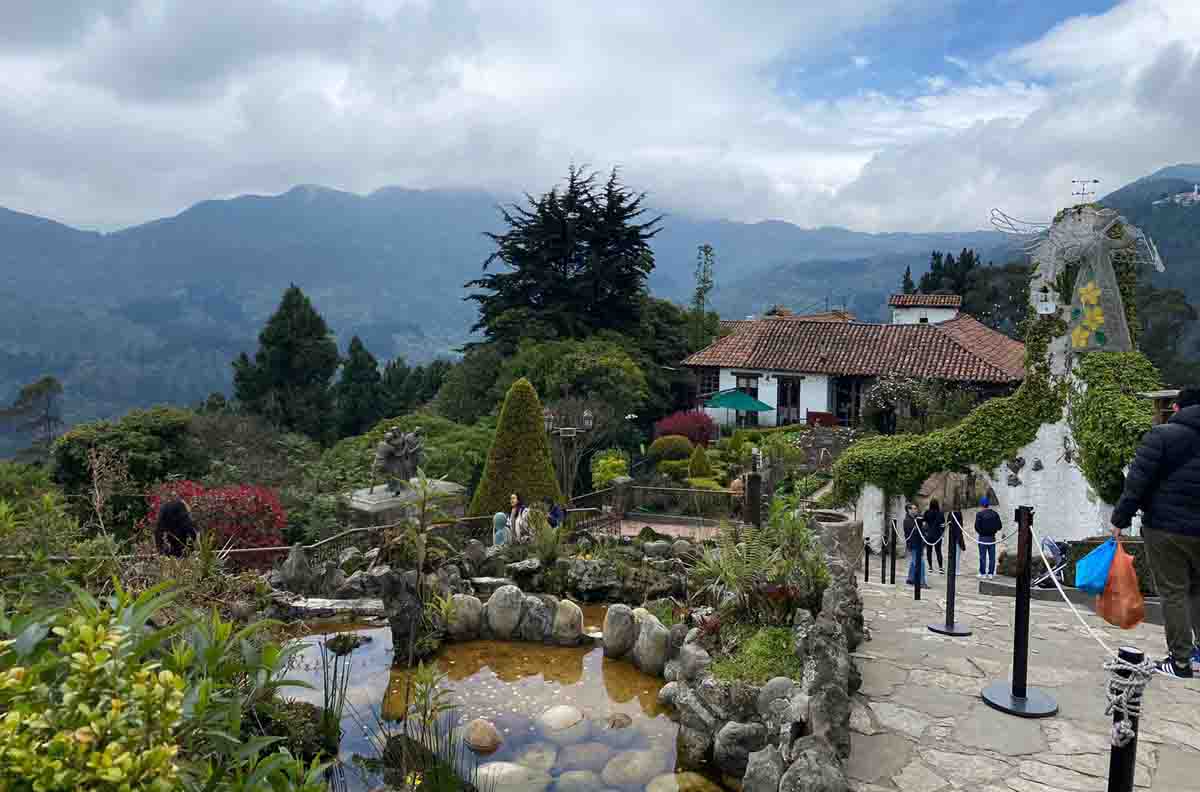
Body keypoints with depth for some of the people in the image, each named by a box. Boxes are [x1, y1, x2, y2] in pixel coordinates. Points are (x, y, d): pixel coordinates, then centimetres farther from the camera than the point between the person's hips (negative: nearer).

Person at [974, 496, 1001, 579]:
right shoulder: (994, 513, 2)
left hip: (982, 538, -3)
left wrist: (981, 532, 4)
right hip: (992, 537, 3)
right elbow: (1000, 526, 3)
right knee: (992, 556, 9)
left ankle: (983, 573, 6)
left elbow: (977, 526, -14)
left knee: (983, 556, 3)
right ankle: (991, 573, 10)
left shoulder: (979, 514, -10)